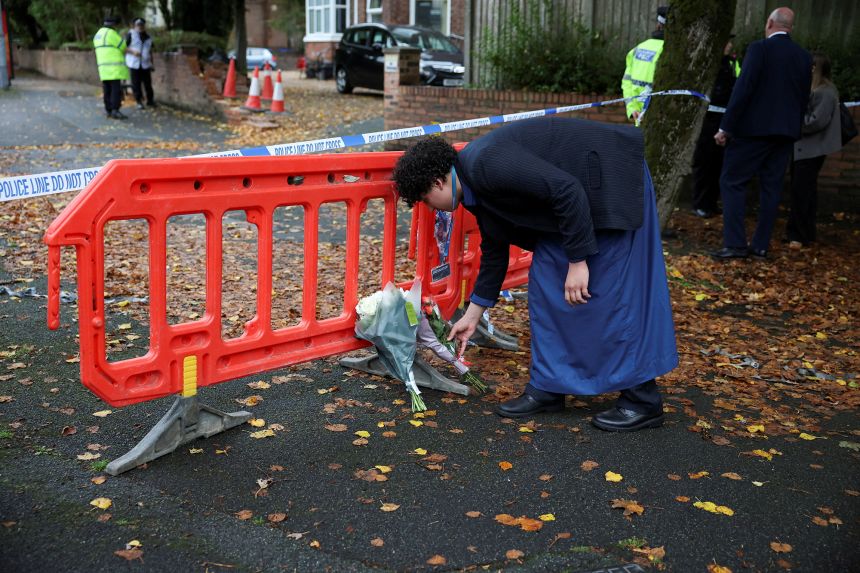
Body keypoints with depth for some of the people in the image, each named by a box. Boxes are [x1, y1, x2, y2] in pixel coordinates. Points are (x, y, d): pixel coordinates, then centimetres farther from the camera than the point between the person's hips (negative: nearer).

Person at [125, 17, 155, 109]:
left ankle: (150, 100, 16)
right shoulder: (130, 35, -1)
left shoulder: (148, 37, 14)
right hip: (134, 64, -3)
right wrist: (133, 52, -18)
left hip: (145, 64, 3)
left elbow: (150, 52, 21)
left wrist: (152, 63, 17)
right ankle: (139, 102, 8)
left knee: (148, 83, 1)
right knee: (136, 84, -2)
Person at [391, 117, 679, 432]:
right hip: (575, 199, 10)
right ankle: (548, 387, 15)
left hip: (612, 180, -10)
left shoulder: (487, 163, -25)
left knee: (612, 291, -6)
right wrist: (471, 316, 23)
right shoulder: (475, 182, 6)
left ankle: (642, 400, 4)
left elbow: (567, 190, -28)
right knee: (546, 284, 8)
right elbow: (494, 251, 16)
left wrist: (578, 260, -23)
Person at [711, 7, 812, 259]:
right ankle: (760, 245, 13)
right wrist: (792, 128, 19)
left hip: (754, 128, -6)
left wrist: (726, 127, -12)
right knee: (771, 187, 10)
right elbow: (804, 97, 12)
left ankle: (735, 244, -7)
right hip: (786, 132, 6)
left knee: (732, 181, 0)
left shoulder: (759, 48, -9)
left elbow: (743, 89, -15)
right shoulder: (804, 57, 9)